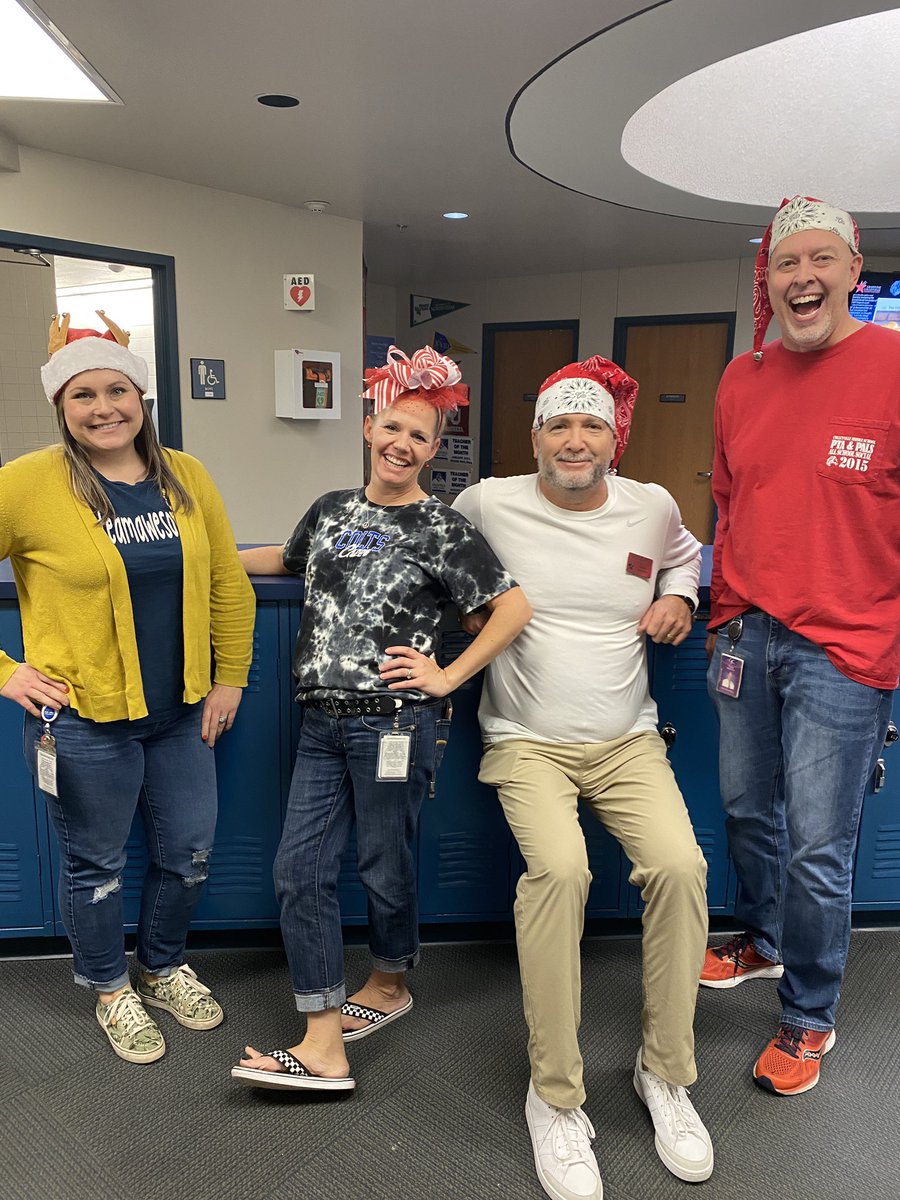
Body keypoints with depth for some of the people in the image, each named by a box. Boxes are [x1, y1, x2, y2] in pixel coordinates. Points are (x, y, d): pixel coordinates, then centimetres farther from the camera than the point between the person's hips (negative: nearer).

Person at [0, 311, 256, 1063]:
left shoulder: (186, 477, 0)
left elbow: (228, 581, 6)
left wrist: (230, 678, 5)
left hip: (181, 713, 4)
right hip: (84, 719, -4)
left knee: (189, 853, 17)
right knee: (96, 866, 15)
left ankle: (164, 970, 46)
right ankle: (112, 992, 42)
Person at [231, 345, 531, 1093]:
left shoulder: (441, 529, -6)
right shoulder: (333, 509, 11)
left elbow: (515, 607, -10)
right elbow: (290, 560, 32)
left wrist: (448, 677, -12)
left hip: (395, 724, -6)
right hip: (323, 721, 6)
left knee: (384, 865, 10)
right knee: (300, 869, 3)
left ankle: (389, 983, 39)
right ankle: (324, 1046, 13)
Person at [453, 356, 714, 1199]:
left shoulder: (652, 507, 6)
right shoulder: (489, 504, -1)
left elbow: (683, 553, 28)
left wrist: (678, 597, 8)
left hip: (627, 740, 3)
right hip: (526, 742, -2)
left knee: (680, 865, -23)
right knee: (559, 869, -30)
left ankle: (665, 1073, 3)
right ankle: (555, 1096, -9)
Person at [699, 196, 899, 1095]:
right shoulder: (742, 379, 9)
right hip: (748, 637, 5)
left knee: (818, 848, 2)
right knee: (747, 808, 19)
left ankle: (808, 1019, 25)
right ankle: (759, 942, 45)